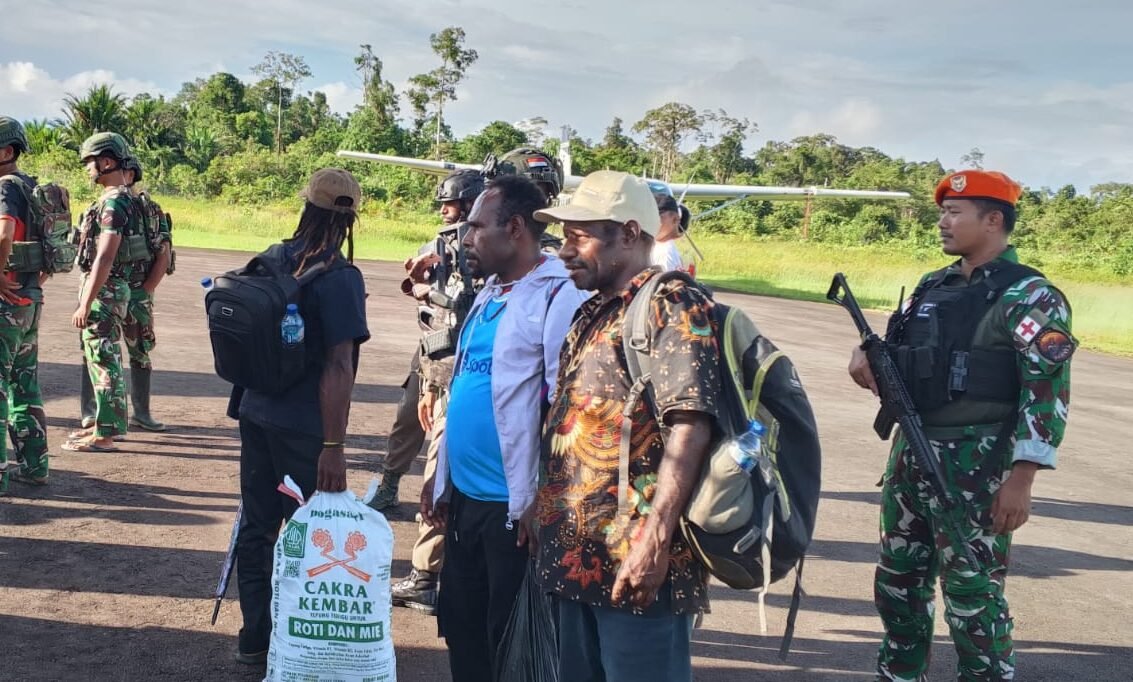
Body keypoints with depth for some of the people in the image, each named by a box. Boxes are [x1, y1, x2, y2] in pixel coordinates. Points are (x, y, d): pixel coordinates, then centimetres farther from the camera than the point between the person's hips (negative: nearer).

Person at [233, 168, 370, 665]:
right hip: (303, 428, -7)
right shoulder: (340, 278, -16)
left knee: (258, 525, 15)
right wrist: (334, 446, -20)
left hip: (256, 414, 7)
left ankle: (256, 636, 26)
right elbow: (337, 367, -20)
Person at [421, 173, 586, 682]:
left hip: (513, 505, -9)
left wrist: (543, 504, -20)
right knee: (460, 628, 19)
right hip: (464, 496, 9)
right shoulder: (489, 292, 13)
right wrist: (440, 476, 19)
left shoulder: (559, 296, -15)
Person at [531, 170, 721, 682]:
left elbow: (689, 428, -20)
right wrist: (544, 510, 17)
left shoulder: (673, 306, -11)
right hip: (579, 552, 9)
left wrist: (655, 540, -25)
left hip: (635, 561, -9)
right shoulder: (593, 313, 16)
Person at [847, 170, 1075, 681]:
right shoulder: (933, 286, 12)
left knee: (972, 593, -1)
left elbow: (1048, 393, -14)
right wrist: (867, 356, -3)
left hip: (974, 465, -7)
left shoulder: (1028, 297, -10)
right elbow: (898, 352, 22)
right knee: (897, 579, 17)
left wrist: (1020, 480, -20)